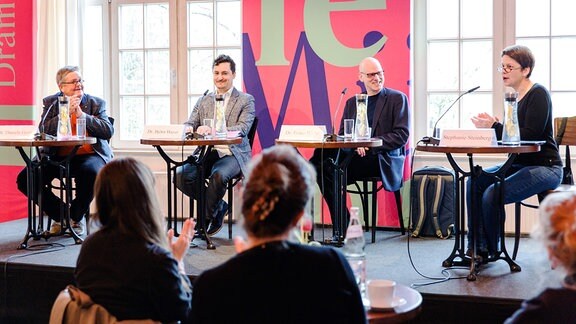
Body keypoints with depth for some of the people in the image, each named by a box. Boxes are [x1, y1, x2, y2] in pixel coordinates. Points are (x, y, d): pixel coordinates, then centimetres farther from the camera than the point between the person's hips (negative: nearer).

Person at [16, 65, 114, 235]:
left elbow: (108, 131, -6)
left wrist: (82, 114, -13)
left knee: (90, 172, -37)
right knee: (24, 179, -17)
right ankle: (60, 213, 5)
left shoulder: (96, 103, 7)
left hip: (88, 155, -2)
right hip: (57, 156, 2)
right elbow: (43, 131, -4)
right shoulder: (51, 103, 10)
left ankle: (75, 217, -6)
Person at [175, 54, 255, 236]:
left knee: (218, 175, -36)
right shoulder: (203, 101, 19)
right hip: (206, 153, 4)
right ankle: (219, 206, -1)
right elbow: (190, 124, 11)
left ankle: (206, 218, -10)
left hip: (232, 154, -4)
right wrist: (188, 128, -17)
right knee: (180, 175, -22)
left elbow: (242, 128, -10)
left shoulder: (246, 100, 6)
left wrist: (213, 129, -26)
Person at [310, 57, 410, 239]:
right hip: (354, 156, 5)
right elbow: (341, 136, 15)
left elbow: (402, 135, -4)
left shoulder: (398, 99, 7)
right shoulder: (352, 103, 22)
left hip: (382, 159, -5)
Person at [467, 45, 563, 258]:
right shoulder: (515, 97, 12)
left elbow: (529, 136, -22)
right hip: (520, 164, 9)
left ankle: (492, 251, 0)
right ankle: (477, 248, -6)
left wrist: (494, 127, -19)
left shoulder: (538, 94, -13)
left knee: (492, 194, -24)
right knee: (475, 182, -7)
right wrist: (493, 125, -5)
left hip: (545, 167, -9)